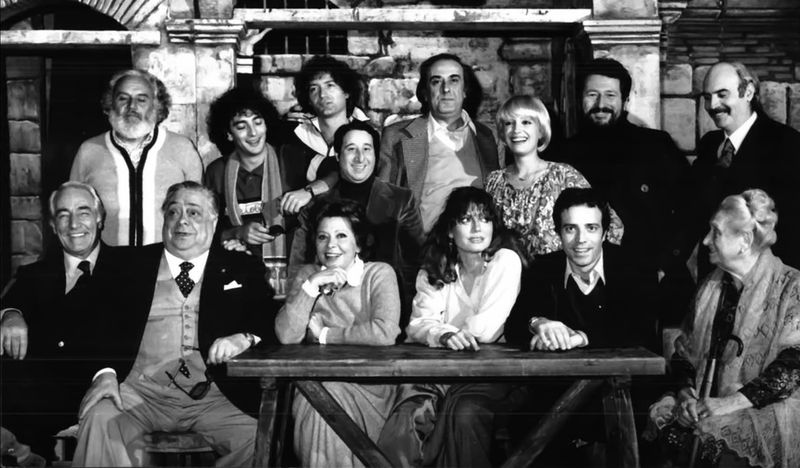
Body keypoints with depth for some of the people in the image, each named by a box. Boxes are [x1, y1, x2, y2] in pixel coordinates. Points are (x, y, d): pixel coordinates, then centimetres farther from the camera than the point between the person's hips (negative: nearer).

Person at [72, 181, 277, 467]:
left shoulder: (242, 270, 14)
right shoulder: (132, 265, 14)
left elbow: (273, 323, 4)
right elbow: (102, 326, 7)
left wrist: (245, 338, -18)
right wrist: (106, 373, -12)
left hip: (212, 398, 1)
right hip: (140, 391, 0)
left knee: (258, 438, -25)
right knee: (101, 419, -30)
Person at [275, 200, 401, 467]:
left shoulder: (379, 274, -2)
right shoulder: (307, 275, 9)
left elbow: (385, 332, -20)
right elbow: (286, 335, -5)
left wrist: (324, 334, -9)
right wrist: (311, 285, -14)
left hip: (369, 384, -2)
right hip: (317, 382, 3)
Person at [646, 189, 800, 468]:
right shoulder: (710, 288, 15)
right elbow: (684, 351, 17)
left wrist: (732, 402, -21)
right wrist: (686, 391, -5)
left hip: (766, 408, -5)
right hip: (705, 407, 5)